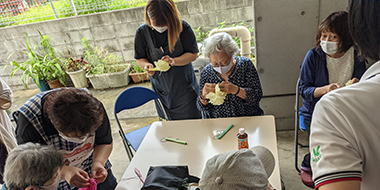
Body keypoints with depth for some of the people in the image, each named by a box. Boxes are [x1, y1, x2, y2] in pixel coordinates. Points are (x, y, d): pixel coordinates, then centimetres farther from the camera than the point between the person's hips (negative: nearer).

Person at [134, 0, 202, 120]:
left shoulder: (183, 27, -12)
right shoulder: (142, 32, -7)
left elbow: (193, 54, -7)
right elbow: (139, 59, 3)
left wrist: (174, 61, -25)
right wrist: (147, 65, -21)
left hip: (185, 86, -1)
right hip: (161, 88, 2)